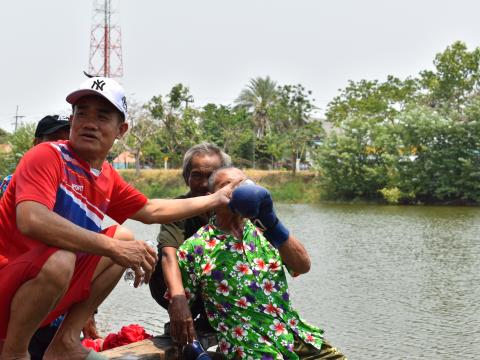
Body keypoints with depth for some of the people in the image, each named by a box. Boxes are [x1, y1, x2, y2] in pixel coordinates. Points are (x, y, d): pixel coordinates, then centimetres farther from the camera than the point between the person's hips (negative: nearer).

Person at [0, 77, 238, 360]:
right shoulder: (48, 156, -17)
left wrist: (215, 199, 22)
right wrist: (112, 247, -30)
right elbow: (31, 220, -34)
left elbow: (152, 210, 20)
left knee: (125, 240, 10)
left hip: (50, 283, 8)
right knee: (59, 259, -36)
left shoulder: (107, 177, 5)